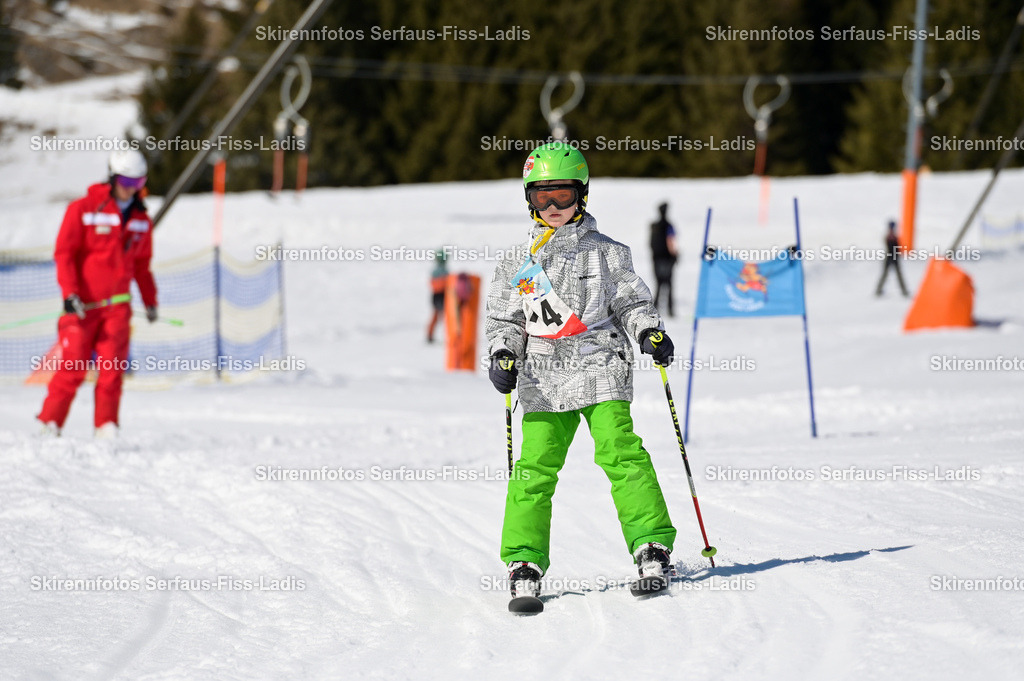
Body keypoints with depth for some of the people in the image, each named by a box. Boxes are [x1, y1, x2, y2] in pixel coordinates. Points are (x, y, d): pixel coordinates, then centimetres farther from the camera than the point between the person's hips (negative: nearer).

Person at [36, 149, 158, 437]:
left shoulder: (141, 219, 11)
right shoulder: (83, 209, -4)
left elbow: (142, 264, 22)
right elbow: (64, 253, -6)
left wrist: (150, 301, 20)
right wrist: (70, 293, -16)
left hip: (117, 304, 4)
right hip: (83, 304, -4)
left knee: (112, 367, -4)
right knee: (74, 367, -7)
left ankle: (107, 427, 1)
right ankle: (50, 423, 1)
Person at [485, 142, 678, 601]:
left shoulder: (606, 253, 8)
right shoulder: (518, 265, 13)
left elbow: (631, 302, 10)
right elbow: (503, 320, 17)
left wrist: (649, 332, -10)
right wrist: (503, 356, -1)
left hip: (601, 371, -2)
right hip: (543, 382, 2)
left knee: (620, 454, -14)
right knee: (535, 468, -6)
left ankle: (652, 549, -11)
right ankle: (524, 563, -3)